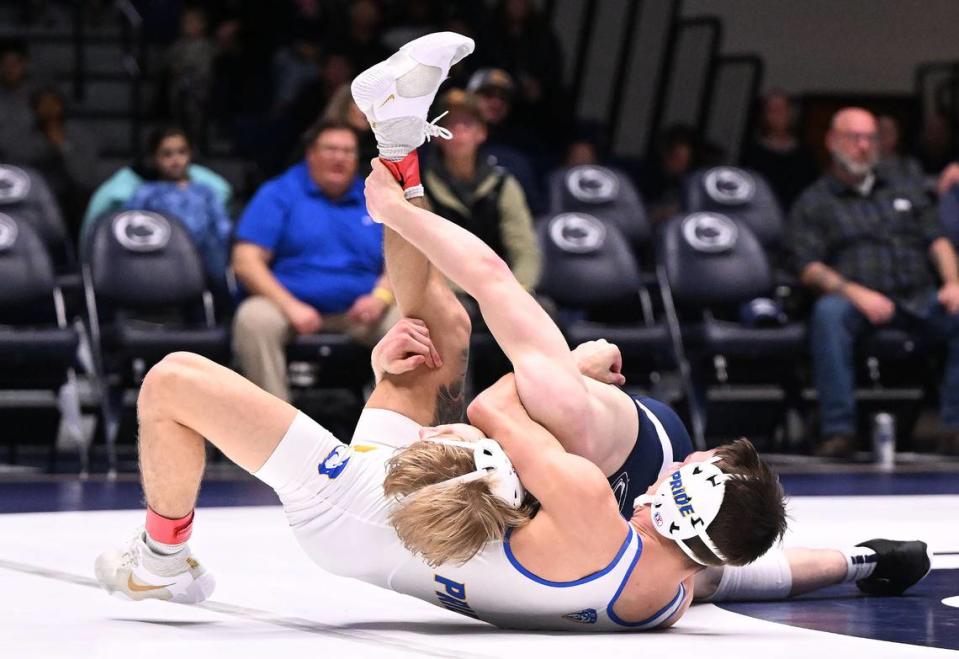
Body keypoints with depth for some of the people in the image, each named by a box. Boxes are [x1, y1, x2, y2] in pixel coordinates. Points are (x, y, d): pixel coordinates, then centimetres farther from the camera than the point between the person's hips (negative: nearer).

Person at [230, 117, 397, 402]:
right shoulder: (278, 194, 6)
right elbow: (245, 261, -4)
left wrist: (381, 296, -13)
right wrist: (291, 306, -18)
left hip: (357, 313, 2)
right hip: (287, 304, -2)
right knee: (253, 319, -34)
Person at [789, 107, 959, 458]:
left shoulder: (907, 191, 27)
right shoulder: (813, 203, 13)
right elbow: (810, 268, 0)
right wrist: (855, 293, -17)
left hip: (918, 298, 3)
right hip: (856, 300, -3)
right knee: (829, 312, -38)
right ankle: (839, 430, -37)